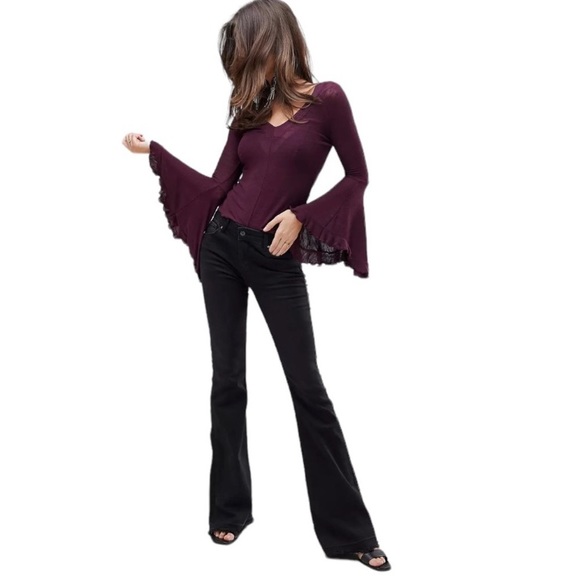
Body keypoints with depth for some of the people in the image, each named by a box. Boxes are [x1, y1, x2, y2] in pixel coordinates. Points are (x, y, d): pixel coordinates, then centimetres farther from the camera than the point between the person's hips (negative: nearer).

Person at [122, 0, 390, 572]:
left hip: (277, 260, -4)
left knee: (307, 385, -1)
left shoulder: (326, 99, -5)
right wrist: (152, 151, 8)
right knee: (227, 380, 7)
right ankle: (230, 508, 23)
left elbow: (357, 177, -2)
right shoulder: (249, 109, 8)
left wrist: (301, 216, -12)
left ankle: (347, 528, 11)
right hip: (222, 246, 5)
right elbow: (218, 187, 7)